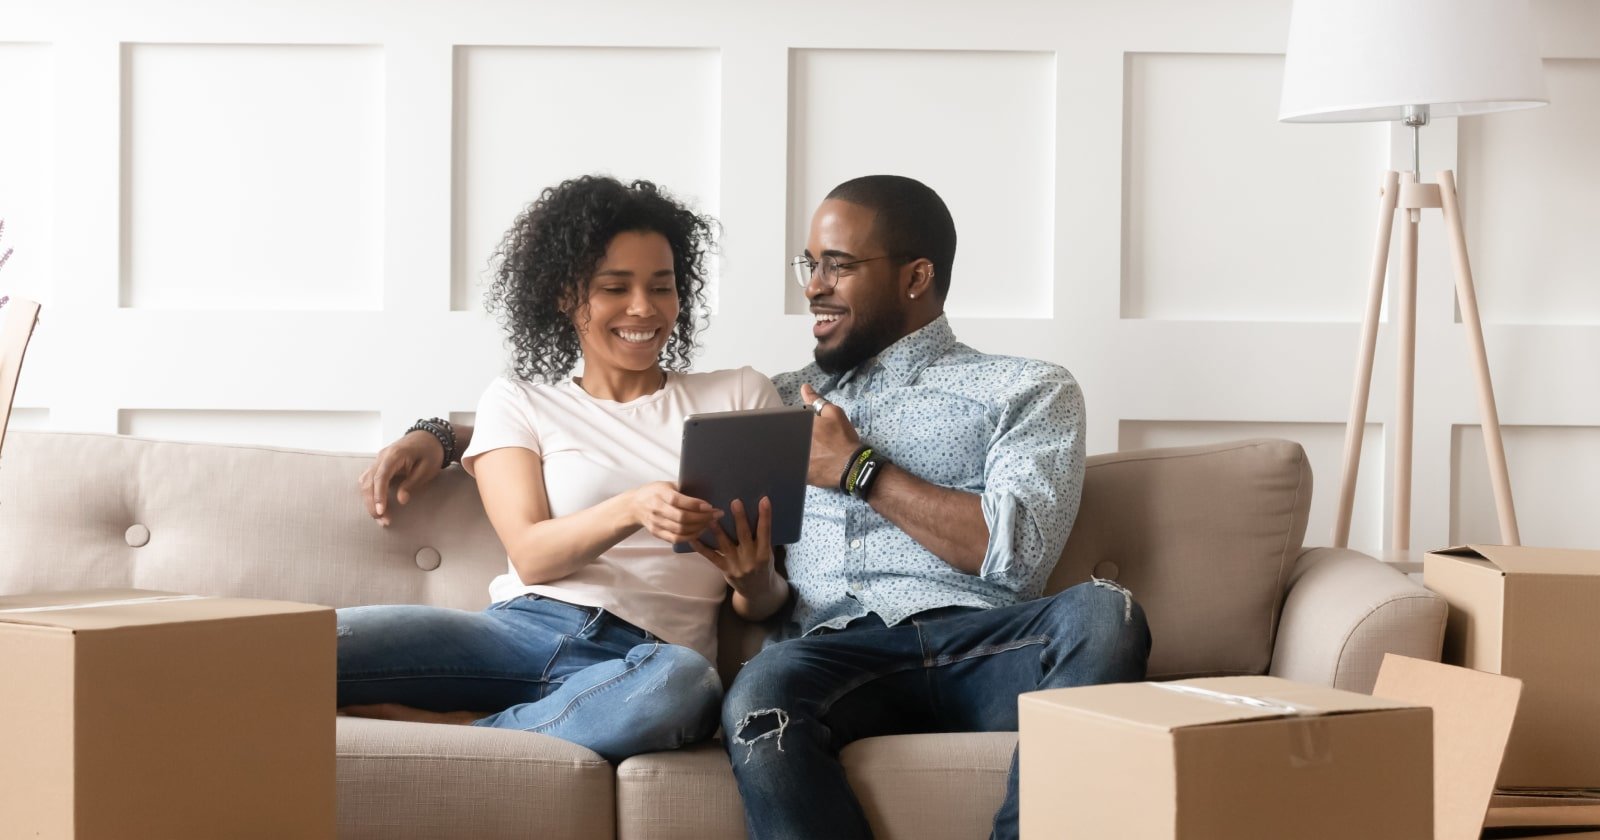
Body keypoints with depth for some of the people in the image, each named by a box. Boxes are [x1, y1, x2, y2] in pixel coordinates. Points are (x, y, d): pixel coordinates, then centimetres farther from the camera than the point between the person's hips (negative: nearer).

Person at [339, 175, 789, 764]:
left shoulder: (739, 397, 18)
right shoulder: (519, 402, 18)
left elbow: (763, 605, 13)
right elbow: (531, 555, 1)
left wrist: (755, 582, -13)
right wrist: (634, 509, -20)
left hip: (634, 666, 2)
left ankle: (449, 728, -27)